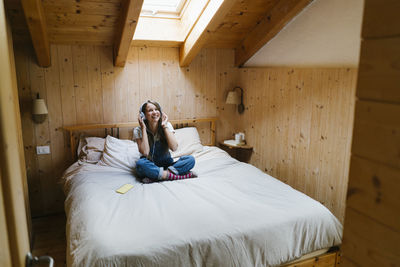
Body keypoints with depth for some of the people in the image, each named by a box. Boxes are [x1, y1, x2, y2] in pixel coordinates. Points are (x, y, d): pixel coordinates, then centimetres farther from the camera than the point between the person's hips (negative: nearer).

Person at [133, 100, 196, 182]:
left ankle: (155, 176, -27)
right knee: (140, 163, -36)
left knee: (190, 159, -21)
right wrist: (143, 128, -20)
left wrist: (164, 126, -16)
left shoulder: (167, 125, -4)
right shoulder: (138, 130, -8)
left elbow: (174, 148, -17)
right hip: (150, 166, -2)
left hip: (167, 164, 2)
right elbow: (145, 152, -22)